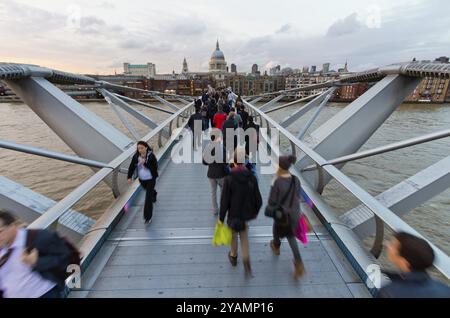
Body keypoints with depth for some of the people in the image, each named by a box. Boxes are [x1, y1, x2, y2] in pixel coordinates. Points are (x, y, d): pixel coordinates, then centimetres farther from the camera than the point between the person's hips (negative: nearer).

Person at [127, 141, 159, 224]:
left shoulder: (151, 156, -21)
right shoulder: (136, 156, -10)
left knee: (148, 197, -8)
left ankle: (148, 217, 0)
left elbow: (155, 167, -25)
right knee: (148, 190, 31)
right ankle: (153, 194, 68)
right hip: (141, 179, 5)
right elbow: (132, 167, -7)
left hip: (151, 179, -5)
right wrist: (129, 177, -17)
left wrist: (145, 163, -34)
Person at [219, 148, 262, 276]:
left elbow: (224, 202, -18)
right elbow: (258, 199, -5)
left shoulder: (229, 179, -22)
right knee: (244, 236, 22)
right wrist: (255, 212, 13)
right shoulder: (251, 177, -12)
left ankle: (233, 256, 46)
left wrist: (221, 219, -6)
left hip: (234, 215, -2)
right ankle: (246, 260, 8)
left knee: (233, 235, 23)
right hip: (247, 214, 2)